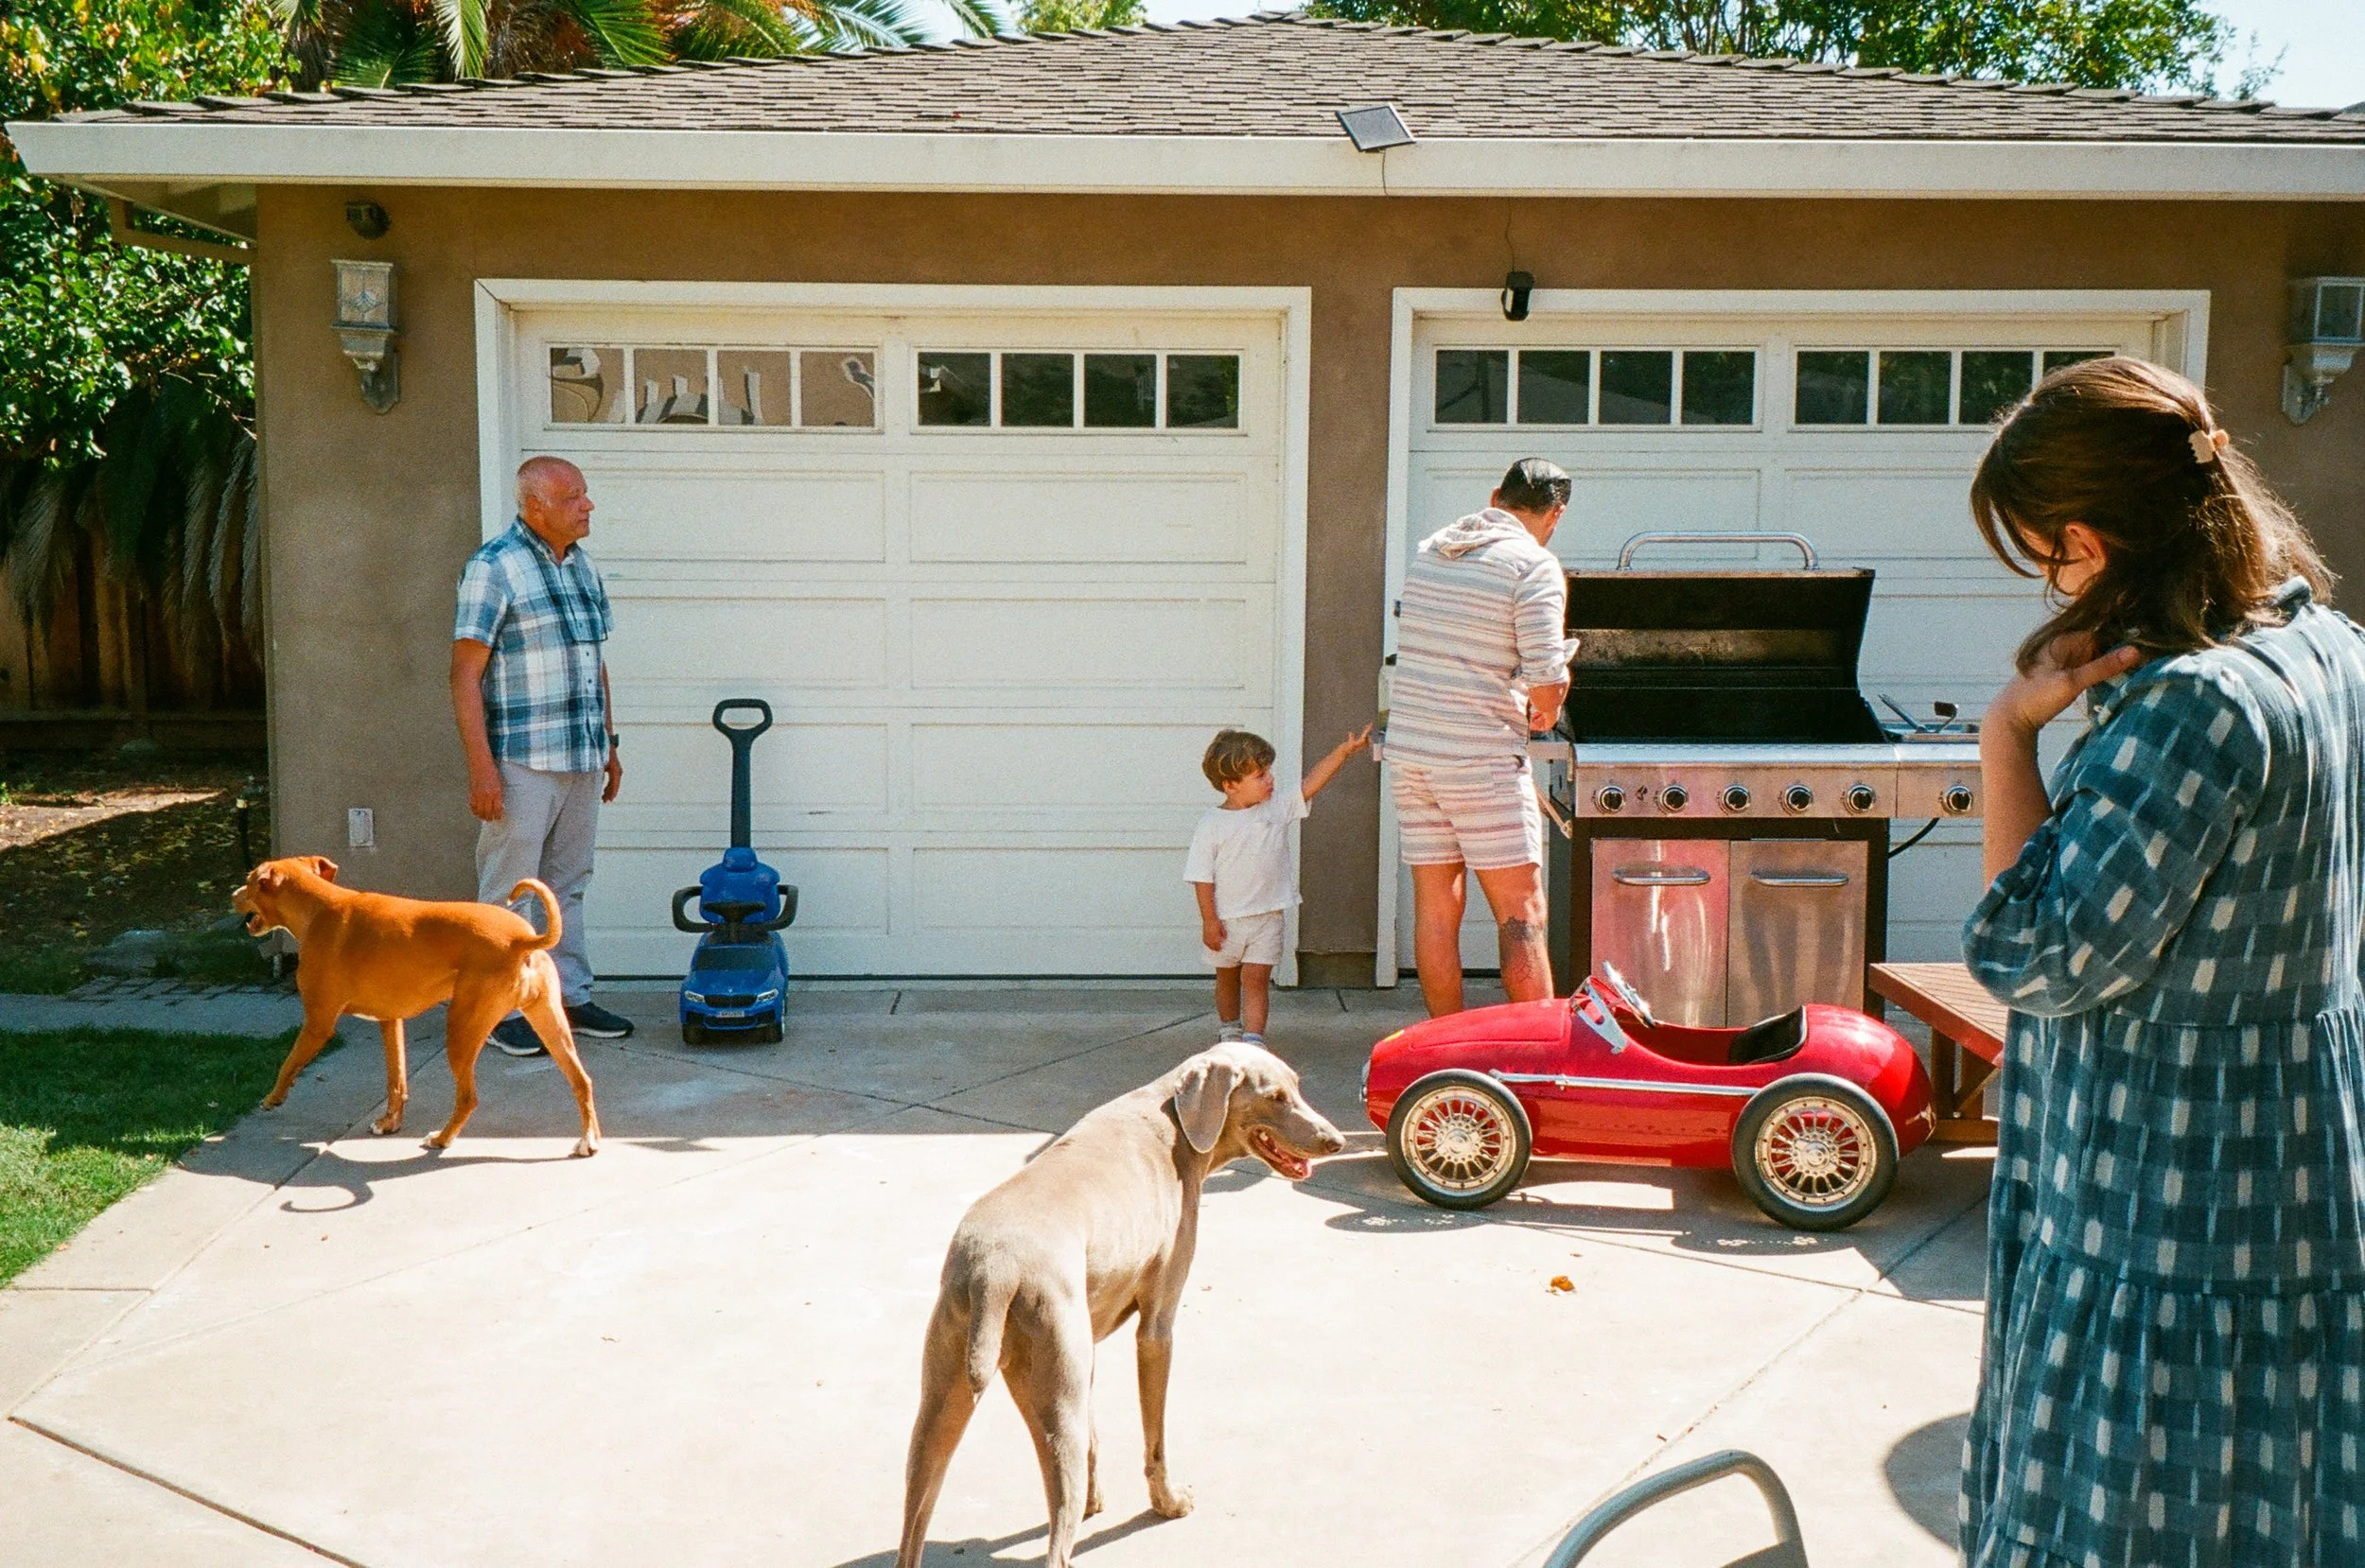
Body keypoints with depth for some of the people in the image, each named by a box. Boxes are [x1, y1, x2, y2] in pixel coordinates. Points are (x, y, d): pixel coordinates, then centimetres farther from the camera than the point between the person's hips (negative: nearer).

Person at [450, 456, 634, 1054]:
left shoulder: (583, 567, 12)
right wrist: (481, 767, -19)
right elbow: (465, 674, -14)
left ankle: (569, 998, 23)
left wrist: (608, 745, 19)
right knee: (508, 892, 1)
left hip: (581, 760, 7)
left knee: (568, 886, 14)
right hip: (521, 763, -7)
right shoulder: (494, 567, -11)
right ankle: (503, 1010, 10)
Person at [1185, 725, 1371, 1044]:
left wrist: (1345, 750, -11)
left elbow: (1312, 783, -3)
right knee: (1227, 980, 18)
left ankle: (1253, 1040, -11)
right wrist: (1209, 920, -12)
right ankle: (1229, 1029, 39)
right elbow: (1202, 877, -9)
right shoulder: (1211, 826, -10)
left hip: (1267, 916, 1)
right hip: (1226, 920, -1)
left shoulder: (1277, 809, 0)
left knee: (1256, 980, -7)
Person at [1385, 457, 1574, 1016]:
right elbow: (1547, 679, -17)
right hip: (1481, 758, -6)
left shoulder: (1429, 550, 12)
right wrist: (1545, 712, 6)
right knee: (1521, 913, 0)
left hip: (1408, 749, 6)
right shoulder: (1535, 565, -9)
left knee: (1435, 908, 10)